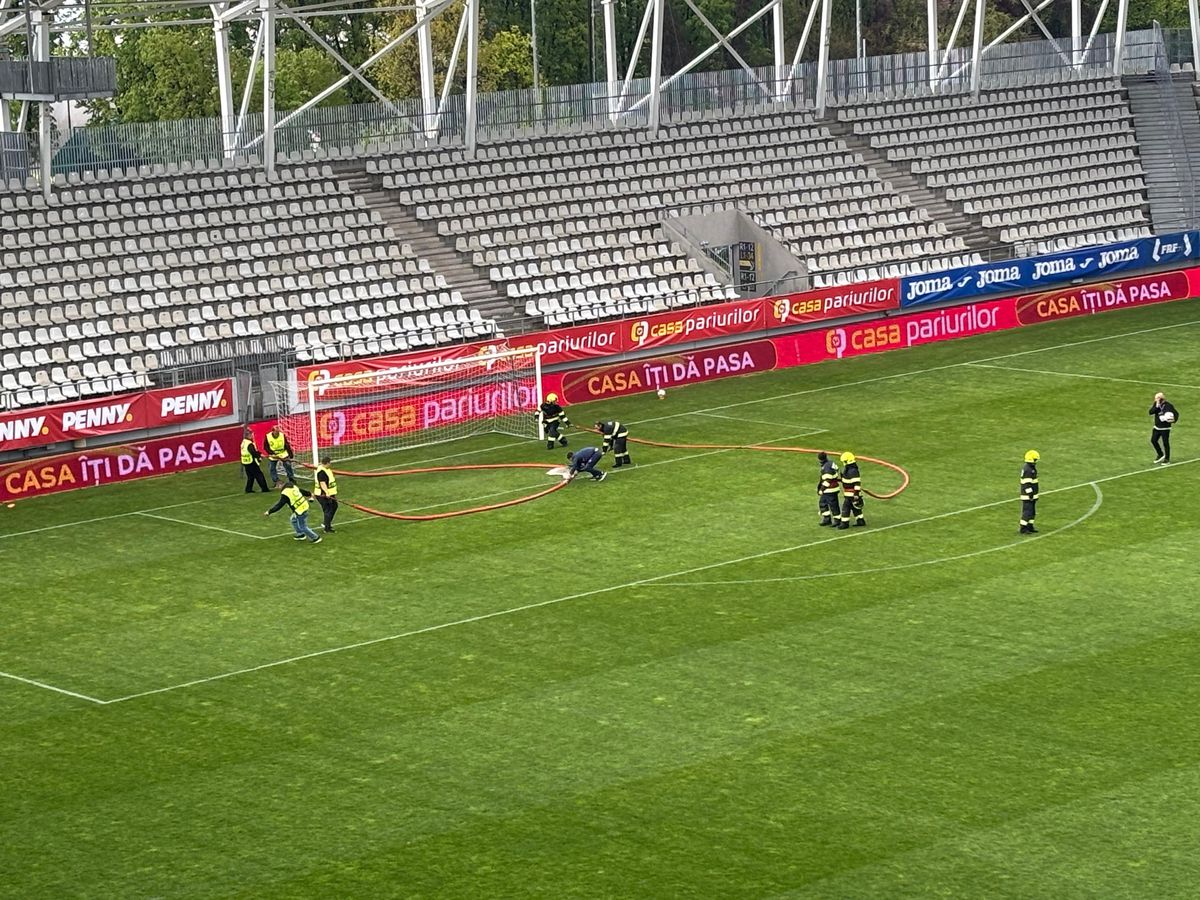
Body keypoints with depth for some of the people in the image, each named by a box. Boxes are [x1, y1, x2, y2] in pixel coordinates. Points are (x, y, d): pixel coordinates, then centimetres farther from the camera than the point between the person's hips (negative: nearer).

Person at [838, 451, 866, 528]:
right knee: (855, 508, 16)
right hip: (848, 494, 10)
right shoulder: (848, 470, 10)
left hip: (851, 495, -10)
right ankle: (860, 520, 24)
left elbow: (857, 483, -25)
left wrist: (856, 494, -26)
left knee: (846, 507, -6)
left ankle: (845, 523, 0)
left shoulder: (853, 471, -23)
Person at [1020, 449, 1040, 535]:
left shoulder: (1032, 468, 13)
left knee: (1032, 512, 15)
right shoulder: (1027, 470, -21)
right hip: (1027, 496, -11)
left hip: (1032, 495, 11)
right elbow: (1027, 484, -23)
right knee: (1027, 512, -6)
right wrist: (1030, 494, -22)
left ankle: (1030, 527, 23)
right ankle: (1023, 529, -1)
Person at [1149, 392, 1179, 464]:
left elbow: (1176, 413, -9)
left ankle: (1167, 459, 13)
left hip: (1165, 428, -6)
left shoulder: (1168, 405, -15)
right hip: (1157, 427, 6)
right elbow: (1151, 412, -9)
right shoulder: (1156, 404, 1)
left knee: (1165, 443, -1)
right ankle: (1160, 455, 28)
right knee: (1153, 440, 7)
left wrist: (1174, 420, -26)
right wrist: (1157, 406, -20)